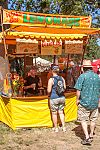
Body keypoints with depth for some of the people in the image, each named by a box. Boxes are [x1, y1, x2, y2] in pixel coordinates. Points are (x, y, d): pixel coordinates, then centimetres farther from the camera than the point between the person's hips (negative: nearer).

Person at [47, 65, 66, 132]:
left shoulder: (51, 79, -14)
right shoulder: (62, 78, 1)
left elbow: (49, 90, -14)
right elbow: (65, 88, 9)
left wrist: (49, 93, 7)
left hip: (54, 98, -5)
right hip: (62, 97, 5)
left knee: (54, 113, 9)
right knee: (61, 112, 17)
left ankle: (56, 128, 19)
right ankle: (63, 127, 20)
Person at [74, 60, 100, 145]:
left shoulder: (82, 76, -13)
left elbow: (78, 90, -14)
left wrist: (78, 99, -1)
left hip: (84, 102, -5)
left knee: (83, 120, 6)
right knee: (93, 120, 17)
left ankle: (87, 137, 0)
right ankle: (91, 136, 30)